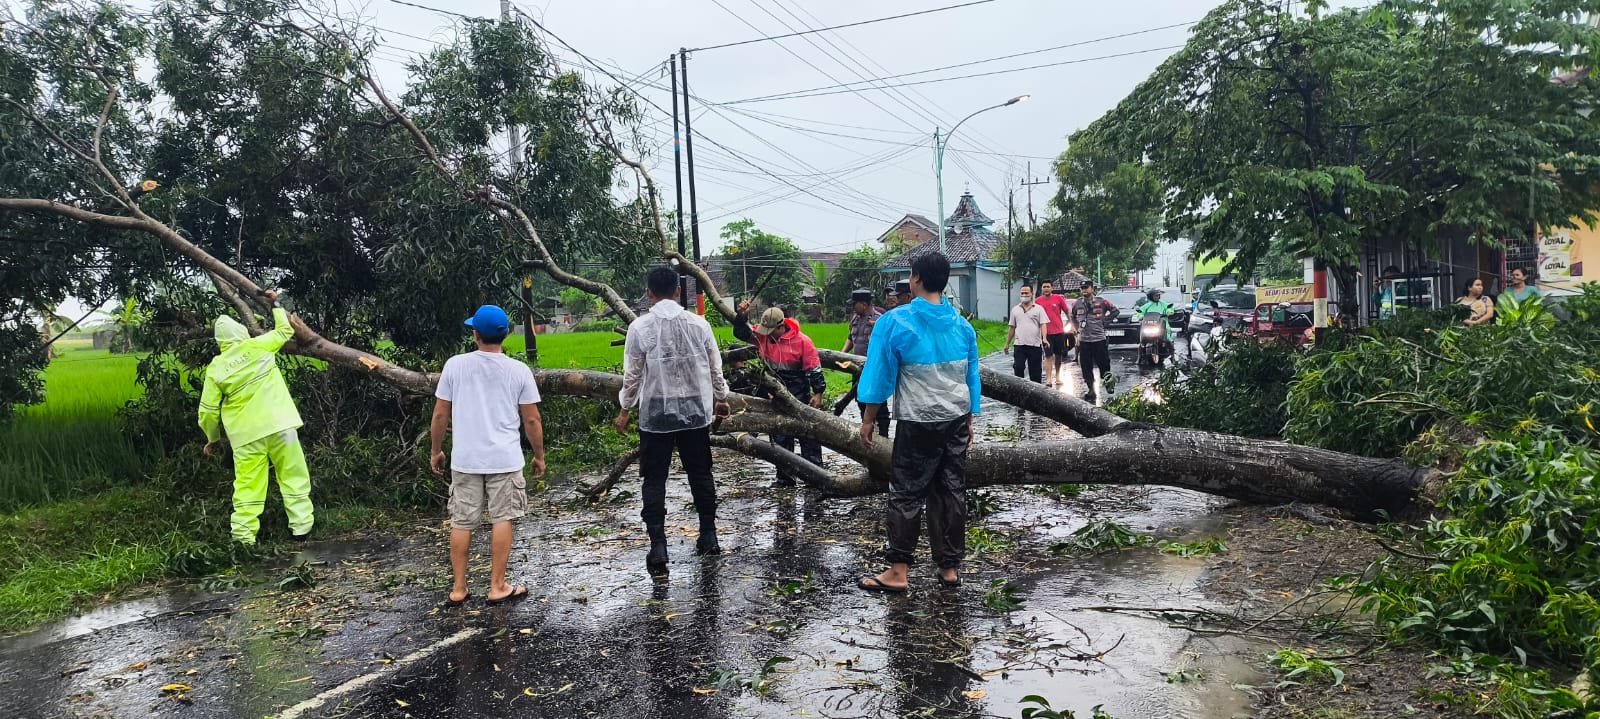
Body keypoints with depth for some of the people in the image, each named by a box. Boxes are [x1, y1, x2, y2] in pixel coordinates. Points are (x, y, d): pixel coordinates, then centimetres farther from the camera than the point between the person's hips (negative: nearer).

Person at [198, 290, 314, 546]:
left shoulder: (215, 368, 3)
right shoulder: (256, 346, -2)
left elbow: (208, 409, 4)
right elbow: (285, 331, 15)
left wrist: (213, 437, 18)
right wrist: (275, 305, 26)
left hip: (245, 434, 1)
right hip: (279, 424, -1)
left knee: (247, 486, 5)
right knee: (293, 477, 6)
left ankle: (243, 537, 3)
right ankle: (301, 527, 5)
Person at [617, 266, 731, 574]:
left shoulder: (640, 327, -7)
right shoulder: (698, 323, -1)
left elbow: (632, 375, -3)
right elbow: (715, 368, 6)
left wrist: (625, 410, 10)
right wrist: (720, 399, 22)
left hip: (655, 414, -2)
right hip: (696, 411, 2)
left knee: (654, 480, 4)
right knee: (701, 474, 15)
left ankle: (658, 547, 0)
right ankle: (709, 536, 23)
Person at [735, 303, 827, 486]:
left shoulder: (802, 341, -13)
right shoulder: (762, 335, 0)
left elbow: (814, 369, -10)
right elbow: (741, 332, 7)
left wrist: (818, 393, -12)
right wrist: (742, 316, -11)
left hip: (800, 398, -5)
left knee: (808, 437, 1)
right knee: (780, 439, 10)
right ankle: (784, 478, 18)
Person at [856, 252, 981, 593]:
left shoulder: (895, 322, -9)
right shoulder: (962, 325, 5)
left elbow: (880, 374, -6)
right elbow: (972, 377, 12)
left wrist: (868, 420, 2)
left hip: (917, 421, -4)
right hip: (957, 419, 5)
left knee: (906, 493, 2)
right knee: (951, 491, 10)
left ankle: (898, 572, 3)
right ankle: (949, 567, 16)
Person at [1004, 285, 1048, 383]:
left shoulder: (1039, 309, 4)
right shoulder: (1015, 310, 13)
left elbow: (1043, 324, -5)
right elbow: (1012, 328, 16)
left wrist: (1044, 338, -22)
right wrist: (1007, 343, 14)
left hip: (1035, 345, -2)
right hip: (1020, 345, 2)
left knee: (1035, 371, 5)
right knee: (1018, 368, -7)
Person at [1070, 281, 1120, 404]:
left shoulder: (1101, 301, -3)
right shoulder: (1077, 303, 7)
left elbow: (1116, 311, 7)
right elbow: (1072, 316, 26)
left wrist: (1105, 321, 2)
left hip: (1099, 339, -3)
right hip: (1084, 340, 3)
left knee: (1103, 364, -2)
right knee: (1086, 367, 4)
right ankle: (1091, 390, 14)